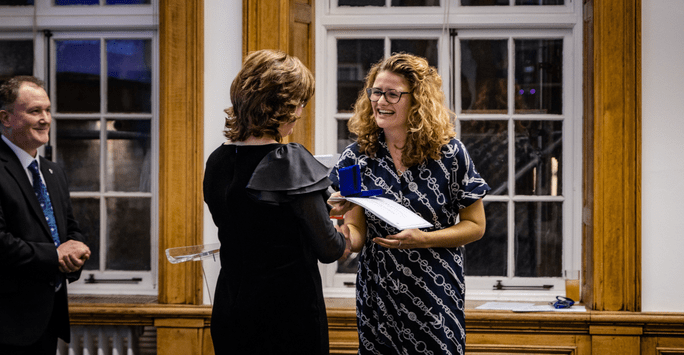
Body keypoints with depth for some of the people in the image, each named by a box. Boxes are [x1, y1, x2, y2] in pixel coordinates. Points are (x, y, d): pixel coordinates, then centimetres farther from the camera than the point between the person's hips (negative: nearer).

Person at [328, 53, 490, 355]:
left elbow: (476, 225, -2)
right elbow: (356, 237, -2)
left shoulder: (450, 154, -6)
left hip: (437, 297, -2)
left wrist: (423, 239, -17)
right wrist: (339, 219, -25)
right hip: (377, 294, 2)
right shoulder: (355, 158, 0)